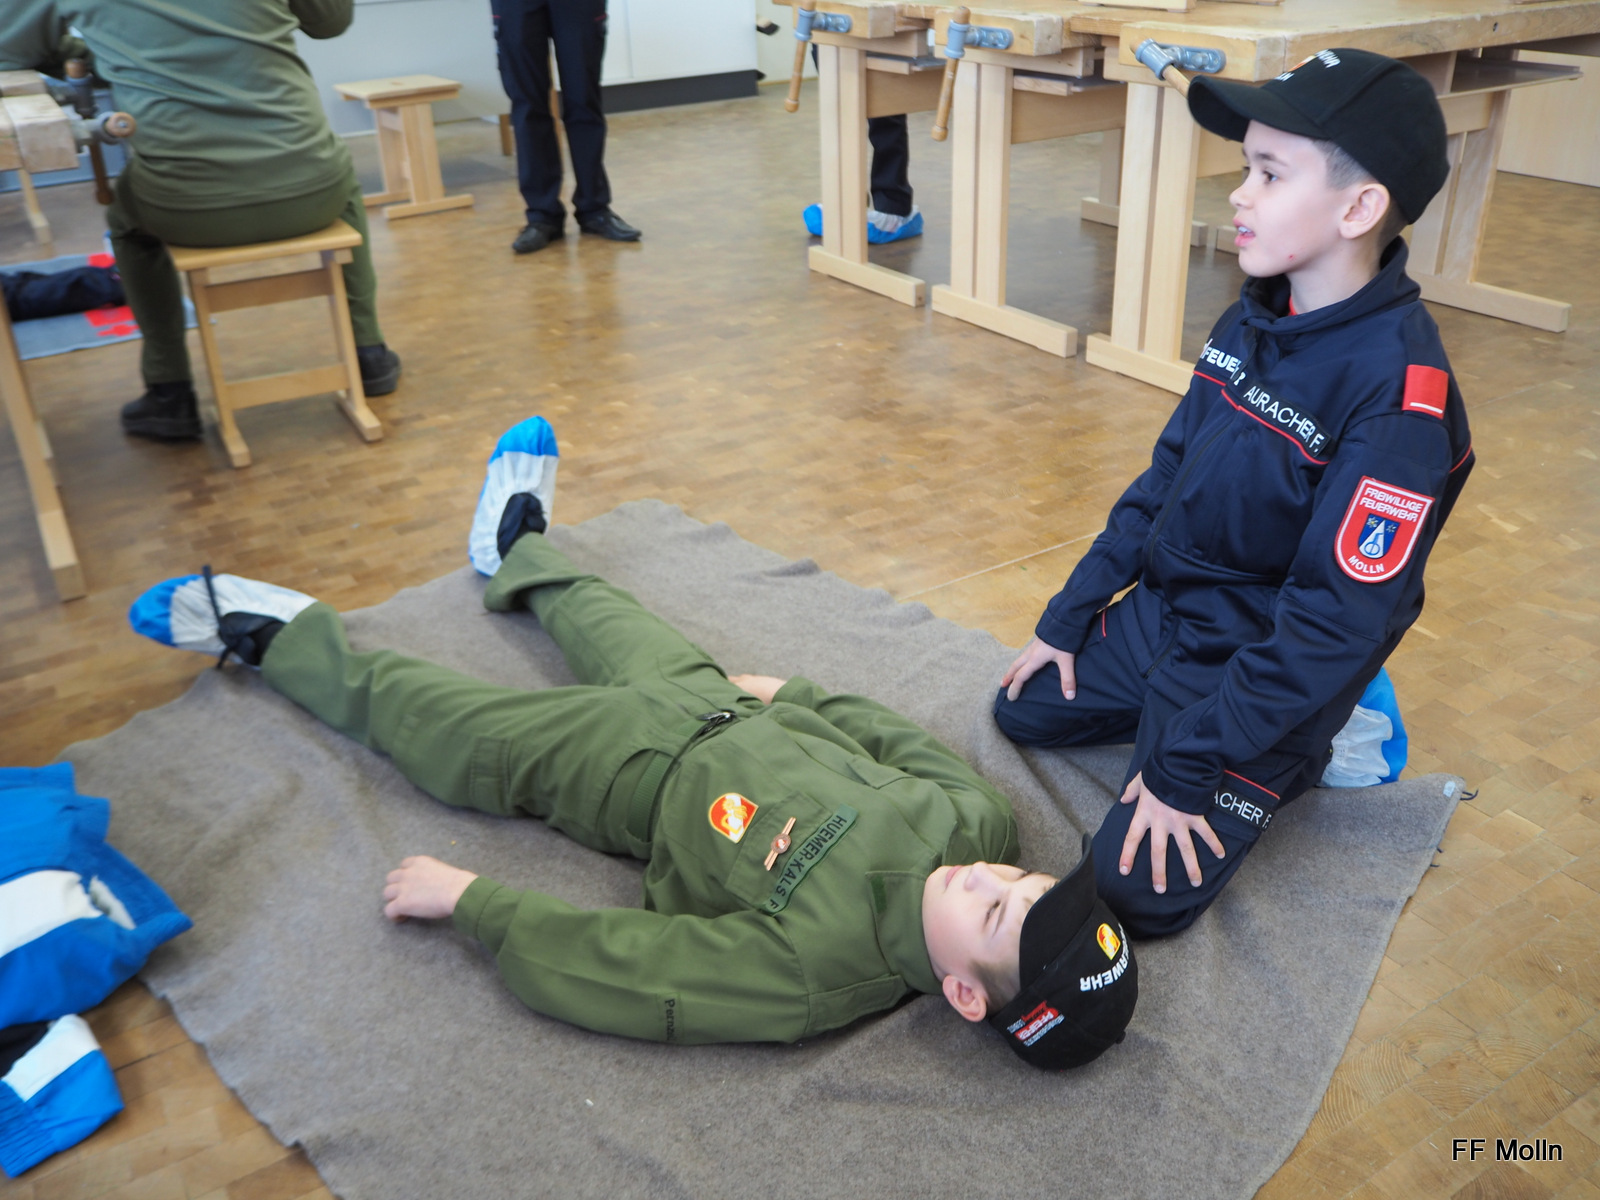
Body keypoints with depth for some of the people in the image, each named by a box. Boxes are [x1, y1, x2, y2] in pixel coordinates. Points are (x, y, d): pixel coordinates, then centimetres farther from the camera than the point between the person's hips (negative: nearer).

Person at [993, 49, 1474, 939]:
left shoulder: (1399, 392, -27)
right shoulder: (1252, 322, -2)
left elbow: (1337, 621, -27)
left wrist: (1188, 766, -23)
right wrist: (1069, 616, 8)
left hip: (1264, 660, -7)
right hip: (1160, 612, 8)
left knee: (1140, 889, -12)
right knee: (1024, 709, 14)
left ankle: (1304, 752, 9)